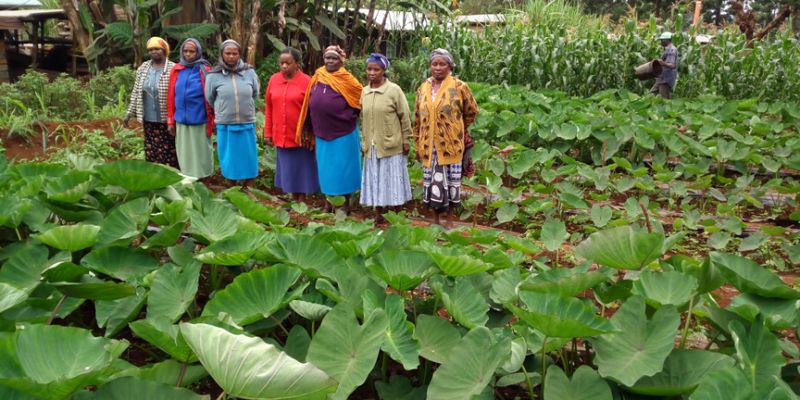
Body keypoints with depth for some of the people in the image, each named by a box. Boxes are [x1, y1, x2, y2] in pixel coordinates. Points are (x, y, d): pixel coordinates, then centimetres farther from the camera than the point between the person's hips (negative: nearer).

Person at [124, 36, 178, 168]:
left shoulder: (173, 69, -7)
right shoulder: (143, 68, 9)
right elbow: (136, 92, 14)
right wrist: (129, 114, 11)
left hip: (167, 120, -5)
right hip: (148, 120, 5)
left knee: (169, 154, 0)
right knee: (151, 153, 9)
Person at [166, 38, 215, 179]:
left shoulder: (205, 70, -3)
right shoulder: (176, 70, 5)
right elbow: (171, 97, 8)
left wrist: (212, 121, -7)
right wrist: (170, 121, 7)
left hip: (200, 120, -3)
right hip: (181, 120, 3)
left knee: (200, 151, 5)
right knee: (184, 152, 11)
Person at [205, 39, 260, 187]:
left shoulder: (249, 72, -3)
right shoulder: (213, 76, -6)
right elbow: (210, 99, 9)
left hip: (247, 125, 1)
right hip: (225, 126, -1)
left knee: (248, 159, 10)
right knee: (229, 160, 11)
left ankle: (246, 189, 28)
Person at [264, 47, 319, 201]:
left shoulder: (306, 81, -10)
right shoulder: (273, 80, 2)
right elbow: (269, 108, 7)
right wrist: (268, 132, 6)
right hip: (281, 136, 4)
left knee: (301, 169, 6)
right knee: (288, 169, 14)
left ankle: (301, 203, 18)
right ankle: (294, 201, 26)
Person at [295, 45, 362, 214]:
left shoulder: (348, 80, -8)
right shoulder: (316, 79, 3)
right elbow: (309, 106, 7)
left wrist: (349, 118, -1)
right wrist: (307, 130, 8)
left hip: (344, 134, -4)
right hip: (322, 134, 4)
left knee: (343, 168, 6)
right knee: (325, 168, 13)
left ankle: (346, 203, 19)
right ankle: (329, 201, 28)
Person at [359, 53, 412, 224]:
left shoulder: (394, 90, -8)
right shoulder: (364, 91, 6)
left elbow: (405, 116, -5)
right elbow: (363, 119, 12)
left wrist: (406, 140, -6)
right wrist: (364, 141, 12)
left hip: (391, 145, -4)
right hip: (372, 146, 4)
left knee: (391, 179, 4)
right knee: (375, 180, 9)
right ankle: (378, 214, 18)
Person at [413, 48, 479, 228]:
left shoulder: (459, 87, -5)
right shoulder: (423, 88, 7)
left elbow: (471, 111, 7)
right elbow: (417, 119, 11)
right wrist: (418, 144, 10)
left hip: (450, 145, -3)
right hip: (429, 146, 3)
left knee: (450, 182, 5)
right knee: (432, 183, 8)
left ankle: (449, 220, 17)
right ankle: (435, 219, 22)